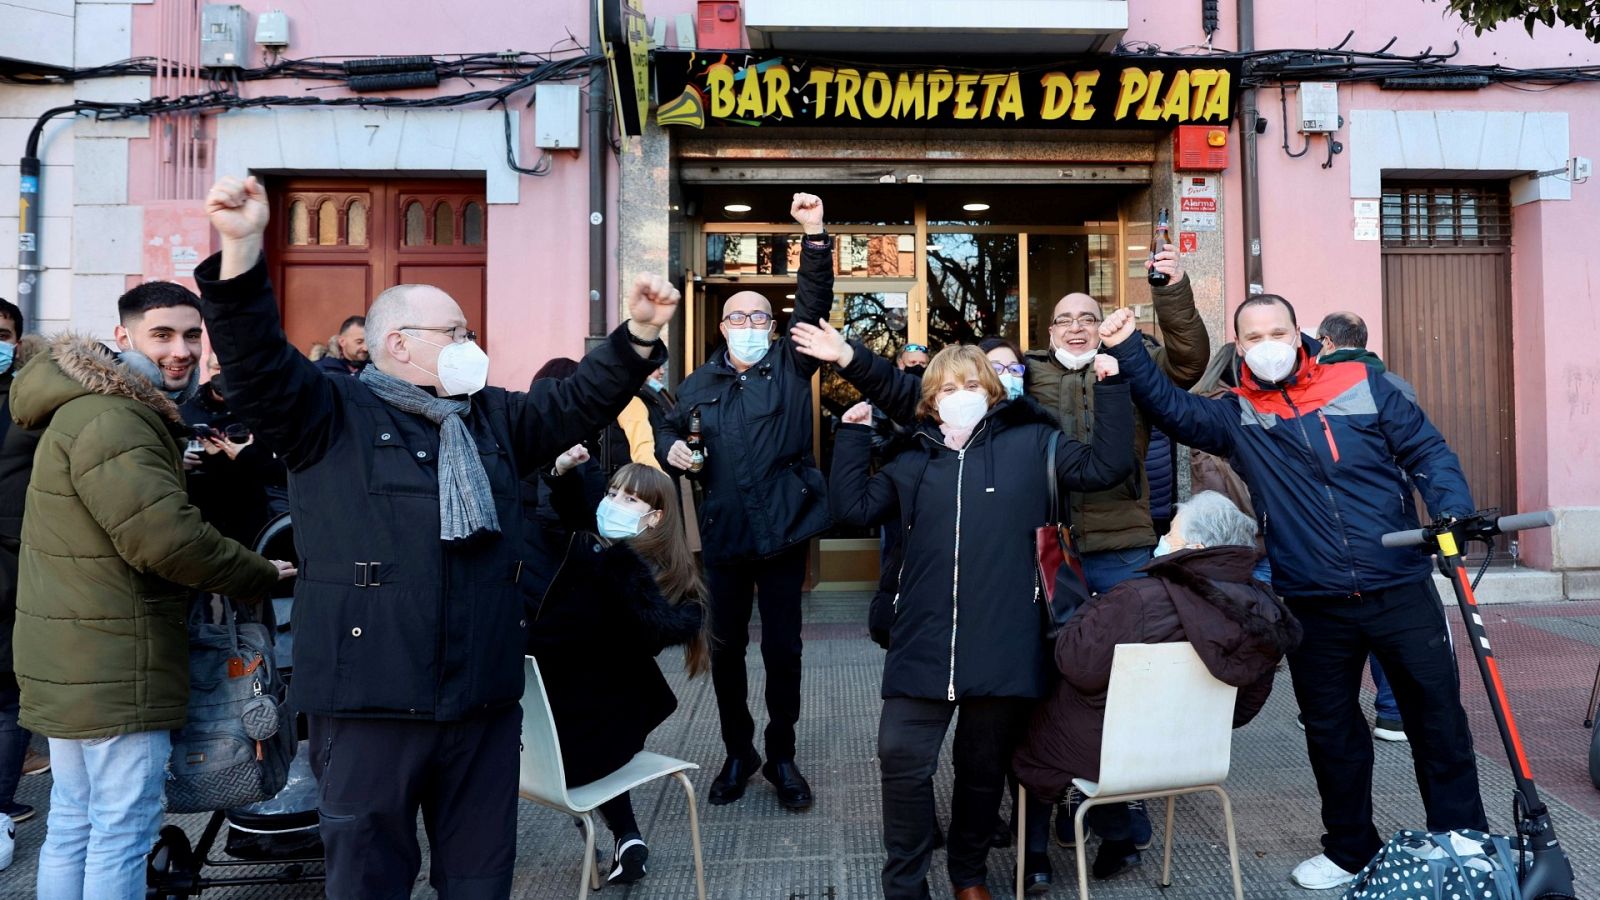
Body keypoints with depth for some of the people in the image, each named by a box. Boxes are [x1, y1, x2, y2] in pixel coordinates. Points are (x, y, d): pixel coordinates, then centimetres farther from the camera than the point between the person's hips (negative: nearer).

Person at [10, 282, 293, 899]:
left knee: (72, 823, 19)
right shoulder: (110, 421, -20)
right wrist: (263, 576, -15)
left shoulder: (91, 409, 15)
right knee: (122, 831, -1)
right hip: (114, 667, -11)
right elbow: (167, 537, -27)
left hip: (73, 661, 11)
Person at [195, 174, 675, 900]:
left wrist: (639, 332, 4)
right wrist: (242, 247, -27)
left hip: (485, 698, 5)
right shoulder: (330, 413, 0)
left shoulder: (492, 418, 17)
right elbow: (256, 361, -13)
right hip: (370, 701, -5)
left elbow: (579, 403, 16)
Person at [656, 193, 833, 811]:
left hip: (783, 529, -2)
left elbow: (815, 303, -10)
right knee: (725, 648, 10)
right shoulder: (700, 383, 9)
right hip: (723, 534, 2)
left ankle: (781, 756, 23)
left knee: (783, 648, 6)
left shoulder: (790, 365, 3)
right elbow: (670, 431, 21)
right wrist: (672, 450, -3)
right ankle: (738, 753, 28)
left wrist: (815, 237, -21)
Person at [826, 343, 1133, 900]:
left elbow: (1108, 465, 3)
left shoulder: (1029, 446, 7)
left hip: (1002, 646, -1)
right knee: (902, 759, -2)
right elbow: (853, 507, 11)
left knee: (984, 768, 14)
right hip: (923, 646, 1)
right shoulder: (914, 464, 14)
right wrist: (853, 434, 8)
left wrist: (1110, 386, -3)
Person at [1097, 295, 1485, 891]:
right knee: (1331, 731, 13)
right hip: (1315, 607, 1)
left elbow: (1427, 451, 3)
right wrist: (1128, 352, -19)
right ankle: (1350, 849, 32)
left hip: (1401, 590, -1)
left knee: (1439, 720, 8)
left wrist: (1453, 511, -12)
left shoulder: (1362, 385, 1)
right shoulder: (1237, 417, 3)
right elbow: (1174, 410, -9)